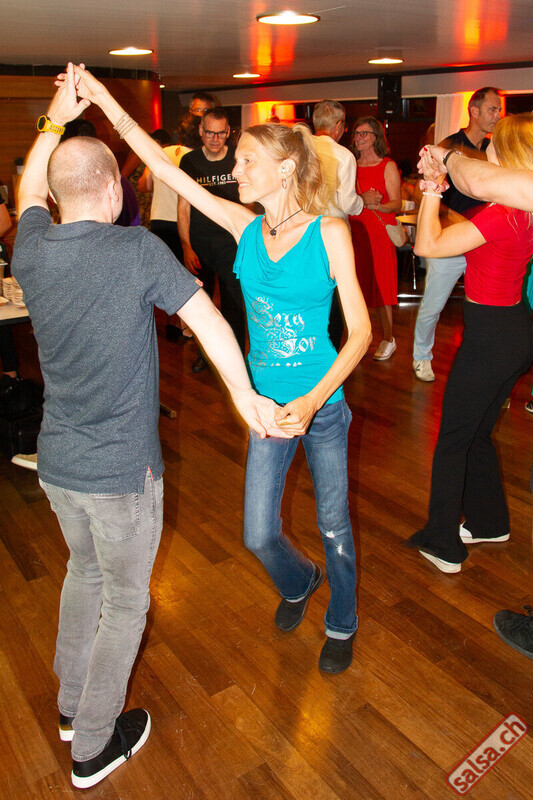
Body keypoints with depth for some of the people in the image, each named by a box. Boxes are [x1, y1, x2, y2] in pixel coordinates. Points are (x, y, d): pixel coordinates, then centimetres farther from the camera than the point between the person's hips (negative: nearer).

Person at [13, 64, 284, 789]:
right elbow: (208, 321, -15)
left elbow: (29, 188, 19)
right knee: (125, 601, 14)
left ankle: (72, 705, 46)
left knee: (85, 571, 28)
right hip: (121, 469, -6)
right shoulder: (137, 250, -18)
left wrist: (59, 117, 23)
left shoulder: (32, 250, -3)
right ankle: (95, 745, 32)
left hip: (56, 461, 6)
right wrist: (245, 394, -4)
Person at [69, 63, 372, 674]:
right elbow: (168, 172, -2)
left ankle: (340, 624, 40)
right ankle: (299, 583, 44)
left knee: (333, 524, 12)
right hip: (268, 404, 4)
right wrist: (104, 102, -6)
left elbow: (360, 331, -14)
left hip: (325, 402, -3)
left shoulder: (328, 233, -11)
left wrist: (313, 400, -26)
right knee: (259, 533, 8)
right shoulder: (246, 228, 0)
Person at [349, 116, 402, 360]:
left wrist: (376, 205, -24)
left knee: (380, 284, -4)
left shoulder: (388, 166, 1)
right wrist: (362, 199, -9)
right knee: (357, 284, 2)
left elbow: (397, 203, -5)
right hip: (355, 229, 4)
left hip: (379, 231, -4)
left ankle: (387, 339, 6)